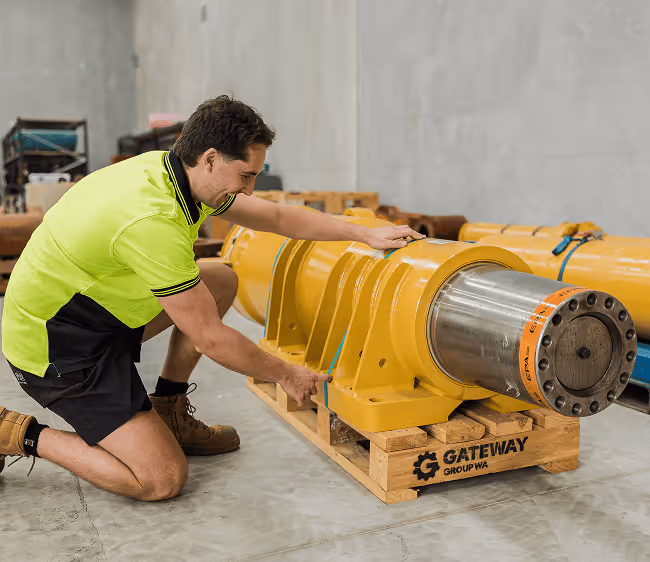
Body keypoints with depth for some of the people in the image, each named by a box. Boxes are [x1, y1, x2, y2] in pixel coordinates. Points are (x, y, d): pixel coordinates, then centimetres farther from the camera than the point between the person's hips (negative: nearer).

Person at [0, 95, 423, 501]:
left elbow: (275, 216, 7)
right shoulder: (153, 220, -32)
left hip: (97, 308, 9)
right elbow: (210, 338, -23)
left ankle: (167, 414, 15)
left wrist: (366, 233, 7)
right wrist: (285, 375, -8)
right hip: (54, 345, -9)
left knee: (222, 281, 6)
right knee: (162, 480, -11)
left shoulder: (174, 172, -4)